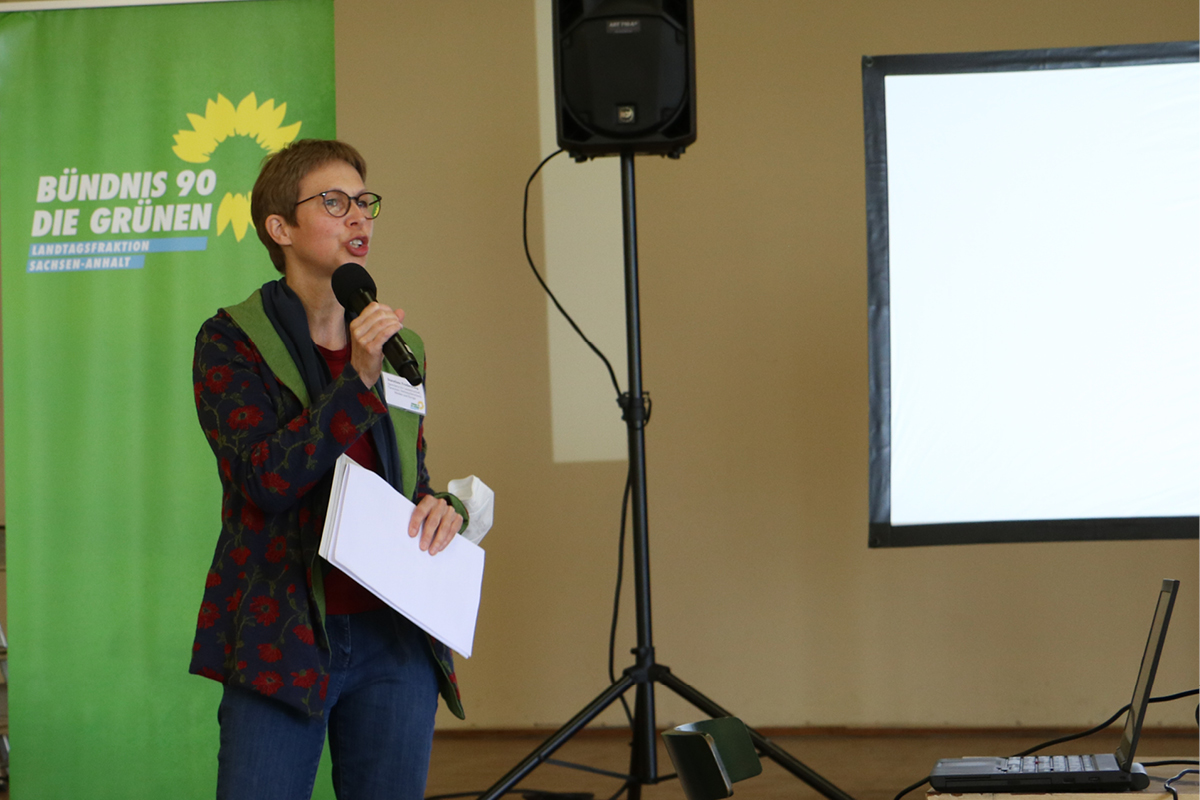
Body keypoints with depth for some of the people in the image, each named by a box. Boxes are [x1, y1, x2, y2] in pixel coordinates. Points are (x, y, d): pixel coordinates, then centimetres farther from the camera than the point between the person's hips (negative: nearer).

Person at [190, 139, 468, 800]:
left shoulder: (400, 347, 14)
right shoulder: (231, 342, -2)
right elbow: (266, 477, -14)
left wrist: (441, 507, 0)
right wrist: (358, 379, -20)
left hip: (395, 642, 5)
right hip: (283, 640, -5)